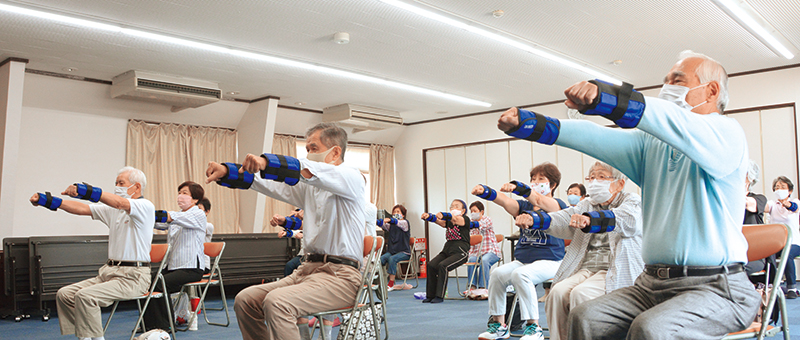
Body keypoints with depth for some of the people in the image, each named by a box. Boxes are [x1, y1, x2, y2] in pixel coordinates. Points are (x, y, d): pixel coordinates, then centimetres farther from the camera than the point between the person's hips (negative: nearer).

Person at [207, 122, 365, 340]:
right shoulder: (309, 185, 19)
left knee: (277, 302, -28)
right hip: (308, 269, 8)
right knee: (245, 300, -3)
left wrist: (266, 162, -37)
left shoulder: (351, 178, -5)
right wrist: (225, 171, -3)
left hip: (340, 275, -8)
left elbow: (310, 171, -24)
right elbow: (265, 182, 12)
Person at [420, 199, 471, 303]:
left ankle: (440, 296, -20)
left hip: (460, 251, -6)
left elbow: (455, 218, -25)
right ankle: (430, 295, -7)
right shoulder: (448, 221, 18)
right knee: (431, 265, -15)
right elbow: (438, 221, -3)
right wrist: (428, 217, -26)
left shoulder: (465, 219, -1)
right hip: (447, 249, 6)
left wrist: (443, 215, -45)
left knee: (443, 266, -27)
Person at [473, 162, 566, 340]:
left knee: (520, 274, -31)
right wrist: (484, 191, -29)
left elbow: (540, 201, -26)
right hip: (522, 259, 6)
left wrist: (517, 187, -45)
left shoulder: (557, 205, -2)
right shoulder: (524, 206, 14)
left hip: (549, 261, -6)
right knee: (498, 273, -18)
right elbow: (505, 201, -7)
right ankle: (499, 324, -5)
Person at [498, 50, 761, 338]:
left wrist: (608, 99, -42)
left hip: (715, 287, -6)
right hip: (653, 282, 6)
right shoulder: (652, 143, 15)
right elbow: (599, 139, 0)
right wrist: (529, 124, -13)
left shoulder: (727, 132, -4)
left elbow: (682, 128, -27)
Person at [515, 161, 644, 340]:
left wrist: (590, 219, -40)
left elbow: (623, 219, -20)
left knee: (580, 293, -29)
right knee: (557, 292, -22)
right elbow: (561, 220, 3)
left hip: (617, 270, -5)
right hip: (586, 268, 5)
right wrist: (533, 219, -18)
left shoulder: (632, 201, 5)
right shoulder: (587, 206, 22)